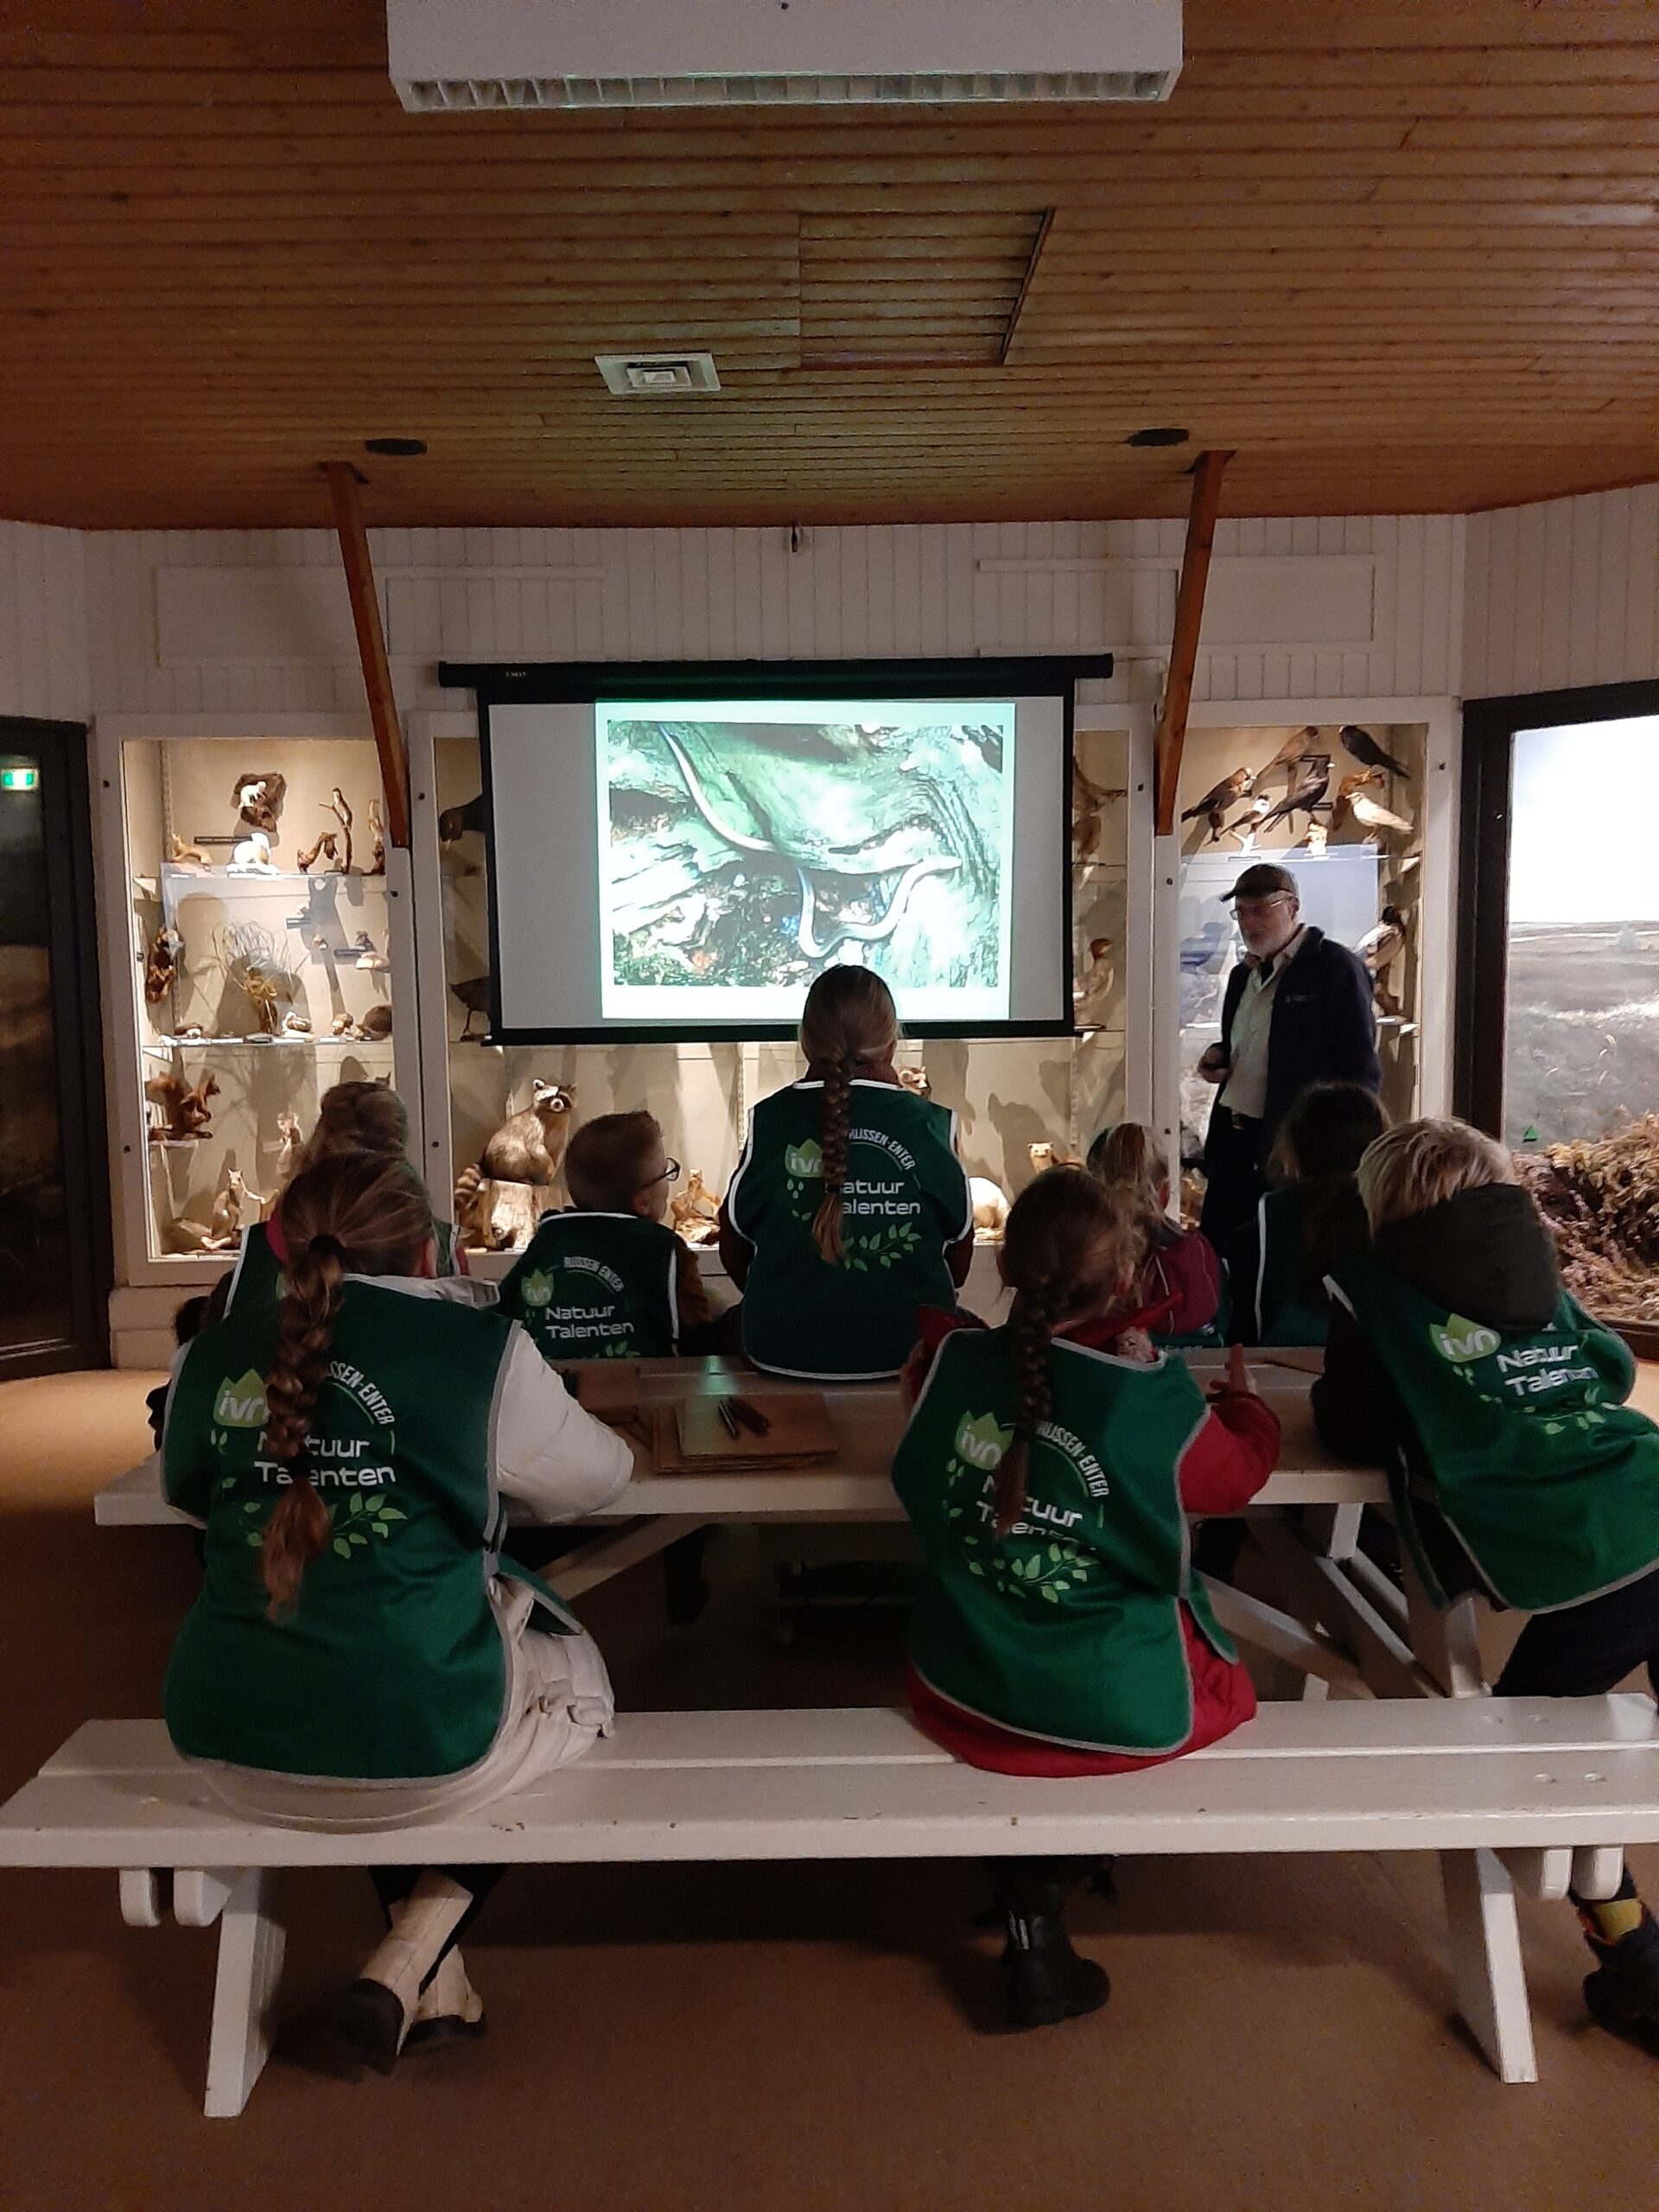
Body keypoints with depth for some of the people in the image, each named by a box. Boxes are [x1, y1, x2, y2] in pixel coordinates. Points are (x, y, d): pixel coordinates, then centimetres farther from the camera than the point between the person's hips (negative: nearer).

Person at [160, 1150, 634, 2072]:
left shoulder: (215, 1354, 1)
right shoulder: (477, 1347, -9)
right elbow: (597, 1479, 7)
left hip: (233, 1748, 5)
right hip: (416, 1748, -4)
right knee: (581, 1677, 26)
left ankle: (435, 1984, 30)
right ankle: (413, 1958, 15)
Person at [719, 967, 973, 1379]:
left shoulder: (770, 1120, -6)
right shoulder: (930, 1124, -5)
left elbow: (734, 1251, 3)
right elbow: (959, 1260, 4)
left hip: (784, 1349, 0)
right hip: (910, 1346, 0)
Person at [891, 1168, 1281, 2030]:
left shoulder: (952, 1359, -10)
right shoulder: (1155, 1395, -19)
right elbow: (1240, 1472, 2)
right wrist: (1242, 1397, 20)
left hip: (965, 1695, 3)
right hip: (1122, 1709, -2)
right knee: (1222, 1684, 26)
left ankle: (1034, 1938, 32)